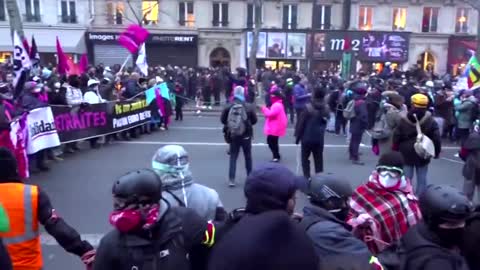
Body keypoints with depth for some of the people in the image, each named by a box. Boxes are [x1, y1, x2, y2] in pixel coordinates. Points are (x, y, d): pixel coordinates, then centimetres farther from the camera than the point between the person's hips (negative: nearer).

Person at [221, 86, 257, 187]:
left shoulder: (228, 107, -8)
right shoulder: (249, 107, -10)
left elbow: (222, 120, -2)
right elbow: (254, 120, -3)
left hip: (232, 136, 1)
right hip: (246, 136, -1)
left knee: (233, 157, 7)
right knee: (248, 157, 16)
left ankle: (231, 179, -1)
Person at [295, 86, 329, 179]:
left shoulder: (308, 108, -14)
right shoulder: (326, 109, 0)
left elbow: (301, 123, -11)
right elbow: (325, 123, 8)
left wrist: (297, 136, -1)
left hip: (307, 137, -4)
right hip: (320, 138, 4)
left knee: (305, 158, 9)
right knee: (319, 159, 12)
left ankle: (307, 177, 6)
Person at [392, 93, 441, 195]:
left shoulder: (403, 120, -7)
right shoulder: (431, 121, -7)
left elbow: (396, 137, -4)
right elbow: (436, 139, -5)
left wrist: (395, 151, 8)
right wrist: (437, 152, 9)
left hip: (406, 154, 0)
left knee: (406, 178, 9)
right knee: (422, 179, 10)